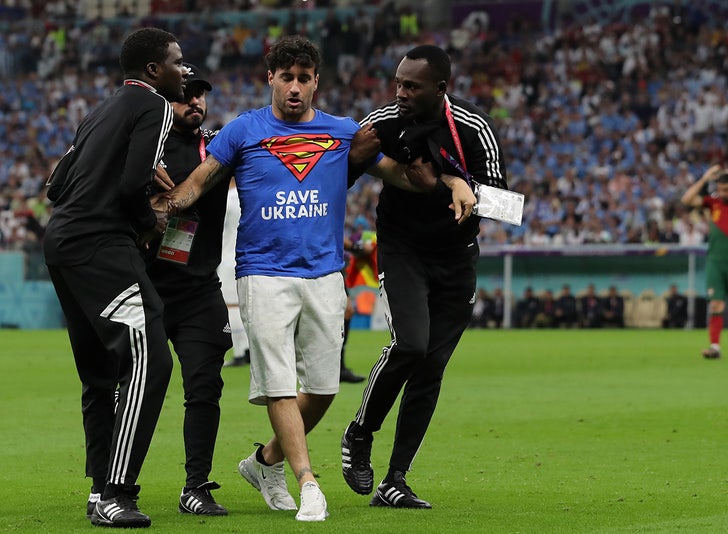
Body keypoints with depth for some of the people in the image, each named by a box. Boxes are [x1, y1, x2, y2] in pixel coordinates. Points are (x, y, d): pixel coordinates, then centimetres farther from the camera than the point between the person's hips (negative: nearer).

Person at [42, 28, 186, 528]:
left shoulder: (103, 111, 24)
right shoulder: (153, 107, -3)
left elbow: (58, 184, 21)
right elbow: (132, 185, -15)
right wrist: (151, 220, 5)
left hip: (62, 240, 10)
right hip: (101, 246, -10)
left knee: (101, 373, 16)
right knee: (149, 360, -16)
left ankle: (103, 492, 18)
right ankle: (115, 496, -23)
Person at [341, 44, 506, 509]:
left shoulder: (474, 129, -17)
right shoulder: (384, 123, -12)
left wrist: (458, 183, -31)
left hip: (456, 257, 1)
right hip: (401, 248, -1)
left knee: (430, 369, 0)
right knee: (410, 344, -24)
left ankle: (394, 482, 8)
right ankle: (359, 436, 0)